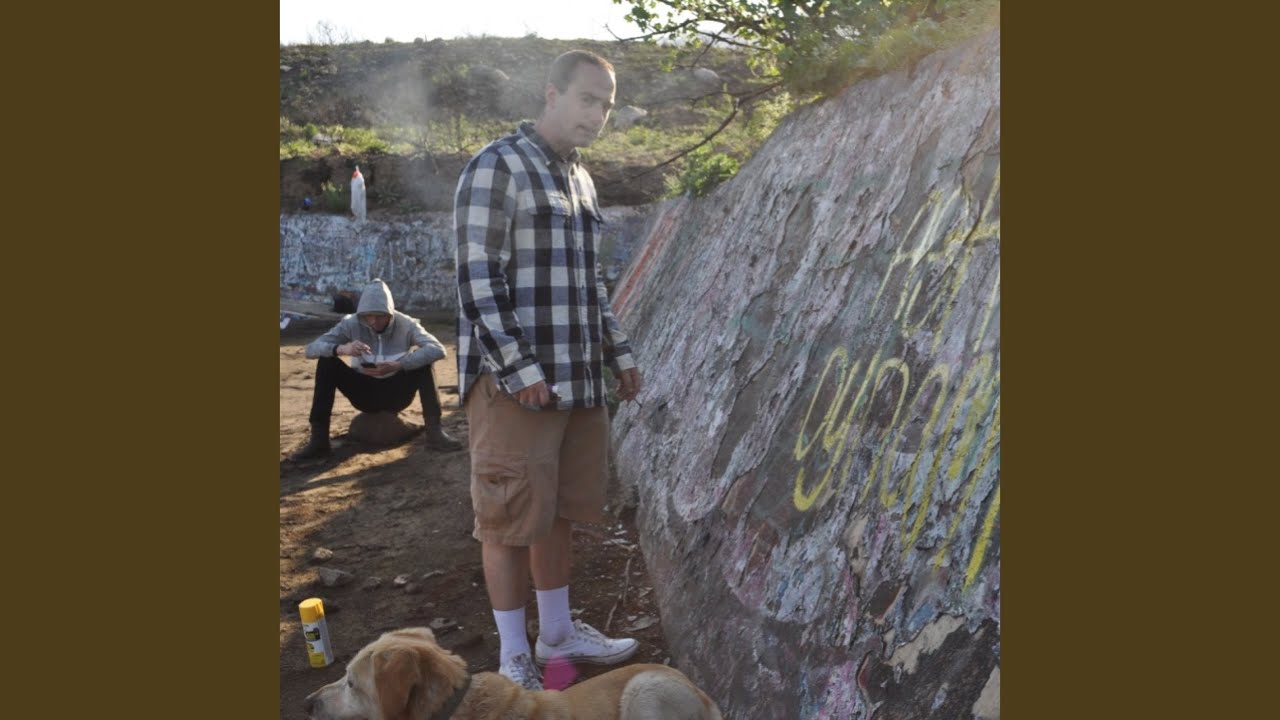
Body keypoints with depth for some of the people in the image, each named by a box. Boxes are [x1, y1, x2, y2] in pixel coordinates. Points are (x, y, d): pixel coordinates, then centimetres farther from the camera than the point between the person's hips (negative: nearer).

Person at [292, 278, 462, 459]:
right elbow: (311, 348, -19)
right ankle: (319, 438, -22)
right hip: (364, 394, 1)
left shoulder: (406, 324, -16)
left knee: (423, 359, -27)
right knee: (326, 362, -22)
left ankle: (434, 432, -28)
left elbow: (437, 349, -31)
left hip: (396, 393, -1)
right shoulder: (351, 324, -13)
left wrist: (397, 365, -42)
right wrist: (341, 348, -41)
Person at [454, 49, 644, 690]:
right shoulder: (497, 167, -9)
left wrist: (618, 352, 18)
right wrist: (520, 369, -19)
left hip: (577, 377, 8)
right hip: (515, 381, -8)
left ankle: (557, 633, 31)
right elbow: (478, 279, -15)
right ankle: (513, 658, 14)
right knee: (510, 517, 1)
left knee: (560, 509, 16)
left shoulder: (579, 178, 16)